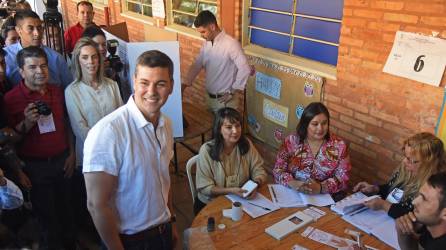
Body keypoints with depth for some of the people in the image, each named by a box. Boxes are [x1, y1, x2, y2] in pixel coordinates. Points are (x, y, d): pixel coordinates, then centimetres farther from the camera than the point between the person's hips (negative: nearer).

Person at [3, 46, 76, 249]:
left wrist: (71, 154, 7)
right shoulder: (11, 99, -13)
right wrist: (26, 123, -26)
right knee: (45, 214, 12)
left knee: (65, 208, 20)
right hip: (35, 166, -4)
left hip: (62, 161, 4)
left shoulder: (57, 92, 1)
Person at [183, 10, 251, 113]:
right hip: (209, 97, 7)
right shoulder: (206, 44, 3)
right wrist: (184, 85, 0)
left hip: (225, 99, -7)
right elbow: (197, 65, 8)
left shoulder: (231, 44, -21)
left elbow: (244, 69, -23)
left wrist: (236, 92, -18)